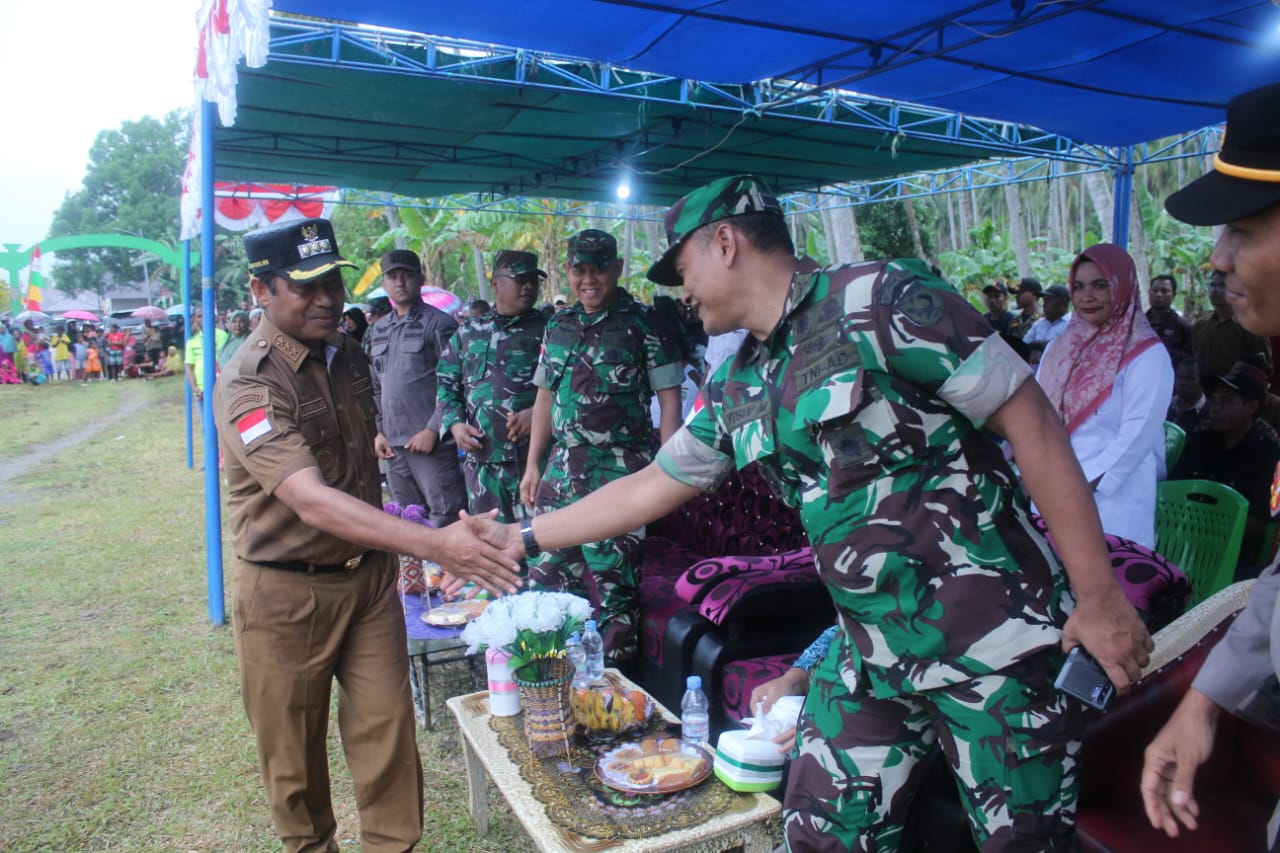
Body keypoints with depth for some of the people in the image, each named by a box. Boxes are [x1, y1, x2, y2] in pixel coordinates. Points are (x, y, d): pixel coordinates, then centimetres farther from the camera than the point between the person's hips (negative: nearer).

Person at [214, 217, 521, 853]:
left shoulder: (348, 355, 2)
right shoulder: (247, 384, -21)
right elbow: (312, 501, -34)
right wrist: (435, 544, -44)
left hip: (368, 574, 5)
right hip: (286, 592, -5)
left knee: (387, 735, 7)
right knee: (294, 751, 14)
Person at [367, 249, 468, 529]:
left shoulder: (438, 323, -5)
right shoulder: (379, 330, 16)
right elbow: (377, 386, 20)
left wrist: (433, 430, -14)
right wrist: (379, 431, 11)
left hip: (431, 442, -7)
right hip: (393, 444, 7)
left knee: (446, 517, -5)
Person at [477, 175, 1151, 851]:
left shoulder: (879, 300, -15)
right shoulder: (736, 389, 7)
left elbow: (1031, 421, -15)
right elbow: (649, 488, 16)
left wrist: (1101, 597, -15)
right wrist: (520, 537, 18)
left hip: (991, 639, -6)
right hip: (872, 652, 6)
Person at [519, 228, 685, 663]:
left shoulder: (645, 325, -4)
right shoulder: (558, 326, 13)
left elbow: (670, 400, -6)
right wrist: (533, 465, 15)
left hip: (620, 475, -6)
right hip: (562, 468, 6)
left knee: (613, 584, -1)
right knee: (543, 577, 10)